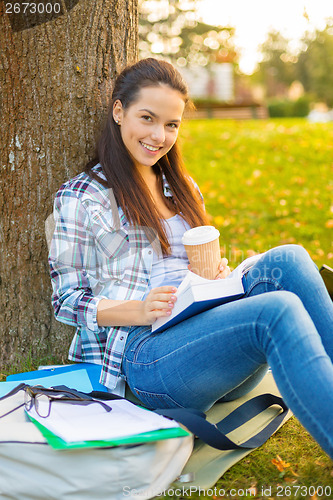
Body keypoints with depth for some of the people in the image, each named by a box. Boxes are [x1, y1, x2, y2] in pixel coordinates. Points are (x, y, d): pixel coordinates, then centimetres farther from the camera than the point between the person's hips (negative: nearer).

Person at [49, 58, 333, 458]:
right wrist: (140, 311, -17)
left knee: (286, 259, -23)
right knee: (279, 310, -32)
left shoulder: (182, 188, 24)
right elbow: (67, 301, 1)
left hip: (207, 339, 6)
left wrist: (216, 276, 2)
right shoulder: (81, 197, 4)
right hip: (144, 354, -6)